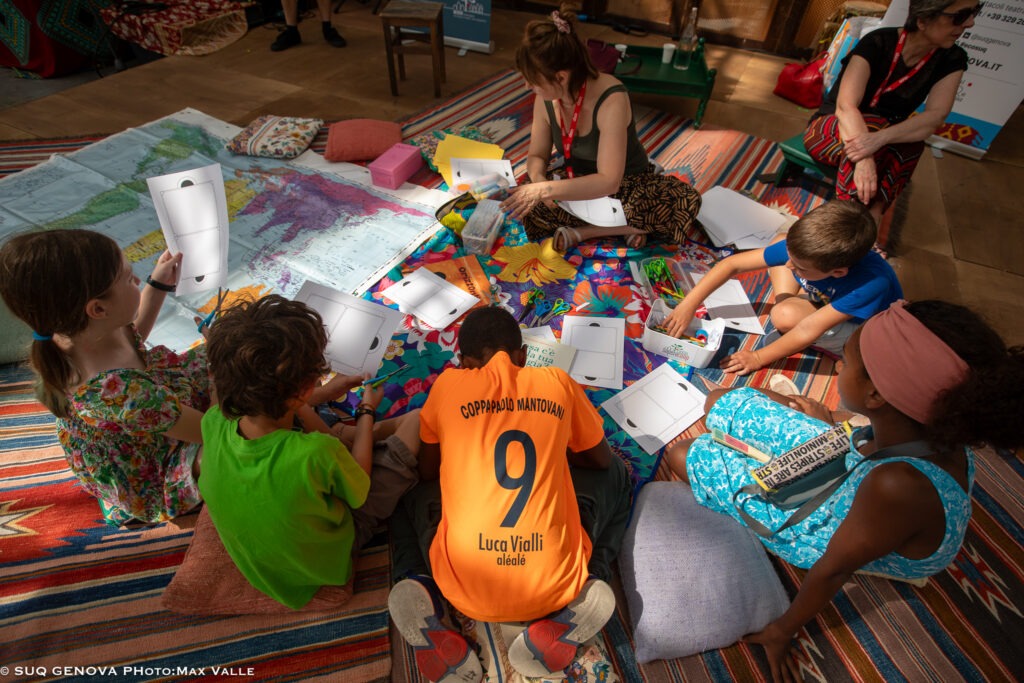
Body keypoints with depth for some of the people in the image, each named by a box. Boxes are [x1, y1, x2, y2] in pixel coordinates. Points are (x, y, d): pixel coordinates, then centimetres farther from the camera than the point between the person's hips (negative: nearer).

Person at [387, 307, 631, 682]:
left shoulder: (448, 383, 2)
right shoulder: (558, 382, 4)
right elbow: (601, 460, 20)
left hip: (467, 589, 0)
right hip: (554, 585, 1)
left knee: (411, 499, 30)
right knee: (613, 477, 25)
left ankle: (421, 589, 1)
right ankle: (581, 596, 3)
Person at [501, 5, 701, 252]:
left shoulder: (611, 100, -29)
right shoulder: (545, 99, -12)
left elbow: (609, 182, -35)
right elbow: (537, 155, -2)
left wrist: (546, 190, -42)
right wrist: (539, 183, -27)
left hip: (626, 184, -4)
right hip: (579, 183, 5)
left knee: (685, 201, -32)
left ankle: (582, 231, -21)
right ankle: (626, 227, -17)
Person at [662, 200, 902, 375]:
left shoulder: (872, 283, -40)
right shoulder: (799, 247, -28)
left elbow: (808, 330, -36)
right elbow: (732, 263, -24)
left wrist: (758, 357, -29)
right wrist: (689, 304, -27)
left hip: (861, 331, -5)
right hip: (826, 298, 5)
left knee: (786, 316, -33)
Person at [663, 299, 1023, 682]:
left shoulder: (898, 488, -43)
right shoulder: (935, 427, -23)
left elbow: (833, 570, -27)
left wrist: (781, 632, -9)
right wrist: (831, 424, 21)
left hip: (818, 530, -6)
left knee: (680, 454, 1)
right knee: (720, 400, 11)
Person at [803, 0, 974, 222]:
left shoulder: (952, 60, -6)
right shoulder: (877, 43, -17)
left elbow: (936, 116, -22)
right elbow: (845, 106, -31)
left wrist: (879, 138, -43)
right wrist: (864, 159, -49)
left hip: (884, 149, 3)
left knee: (912, 143, -30)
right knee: (870, 125, -36)